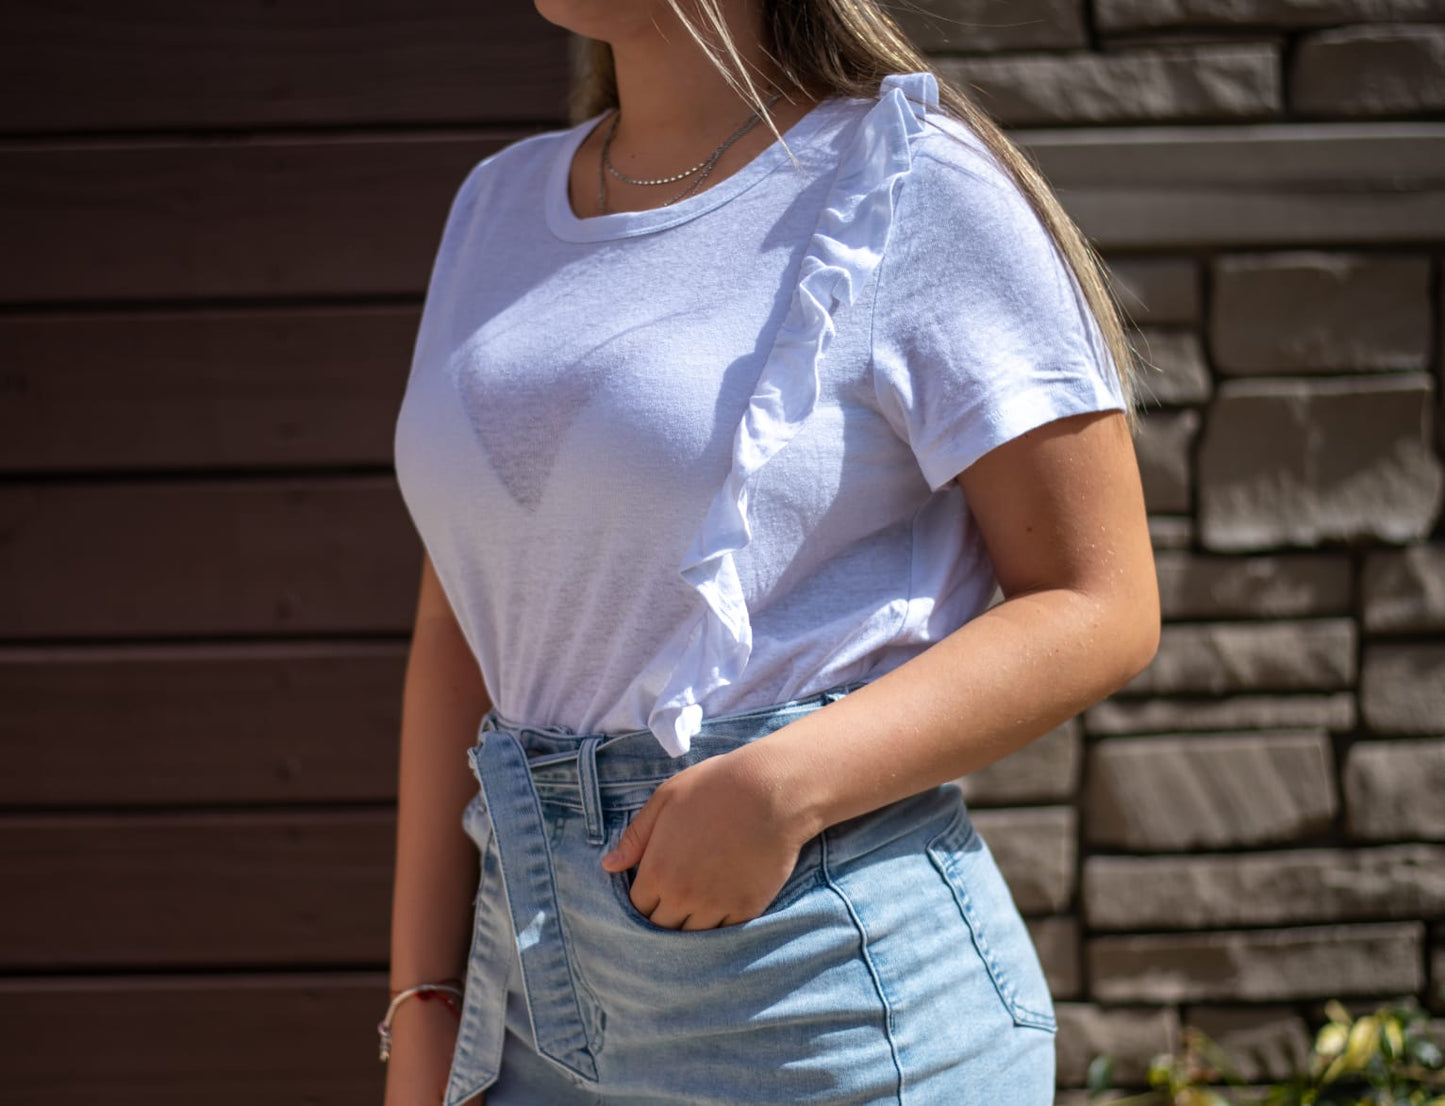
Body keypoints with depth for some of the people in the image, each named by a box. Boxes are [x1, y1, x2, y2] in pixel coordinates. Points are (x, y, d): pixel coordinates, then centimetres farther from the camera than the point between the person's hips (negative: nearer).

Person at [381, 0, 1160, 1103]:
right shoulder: (501, 205, 11)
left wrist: (781, 787, -20)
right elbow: (465, 627, 12)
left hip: (832, 1004, -5)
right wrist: (423, 1011, 6)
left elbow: (1102, 608, -9)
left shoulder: (910, 184, -7)